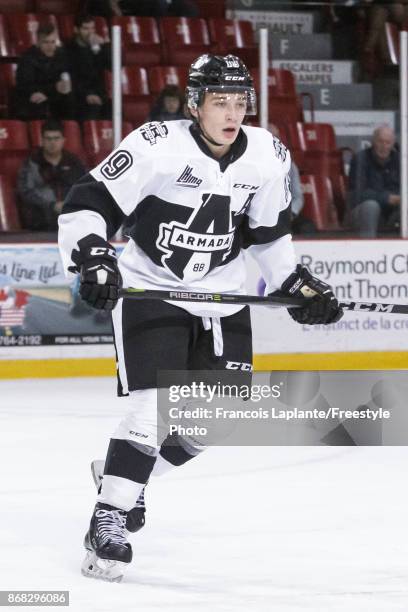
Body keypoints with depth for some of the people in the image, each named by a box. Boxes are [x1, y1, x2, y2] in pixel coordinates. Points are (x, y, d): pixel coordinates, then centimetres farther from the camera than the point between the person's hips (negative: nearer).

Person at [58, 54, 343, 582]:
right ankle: (108, 521, -13)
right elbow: (88, 202, -20)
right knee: (155, 408, -20)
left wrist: (297, 283, 6)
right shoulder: (157, 146, -21)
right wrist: (91, 256, -35)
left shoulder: (267, 156, -5)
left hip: (220, 296, 6)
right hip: (150, 290, -6)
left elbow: (268, 232, 12)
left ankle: (127, 476, 29)